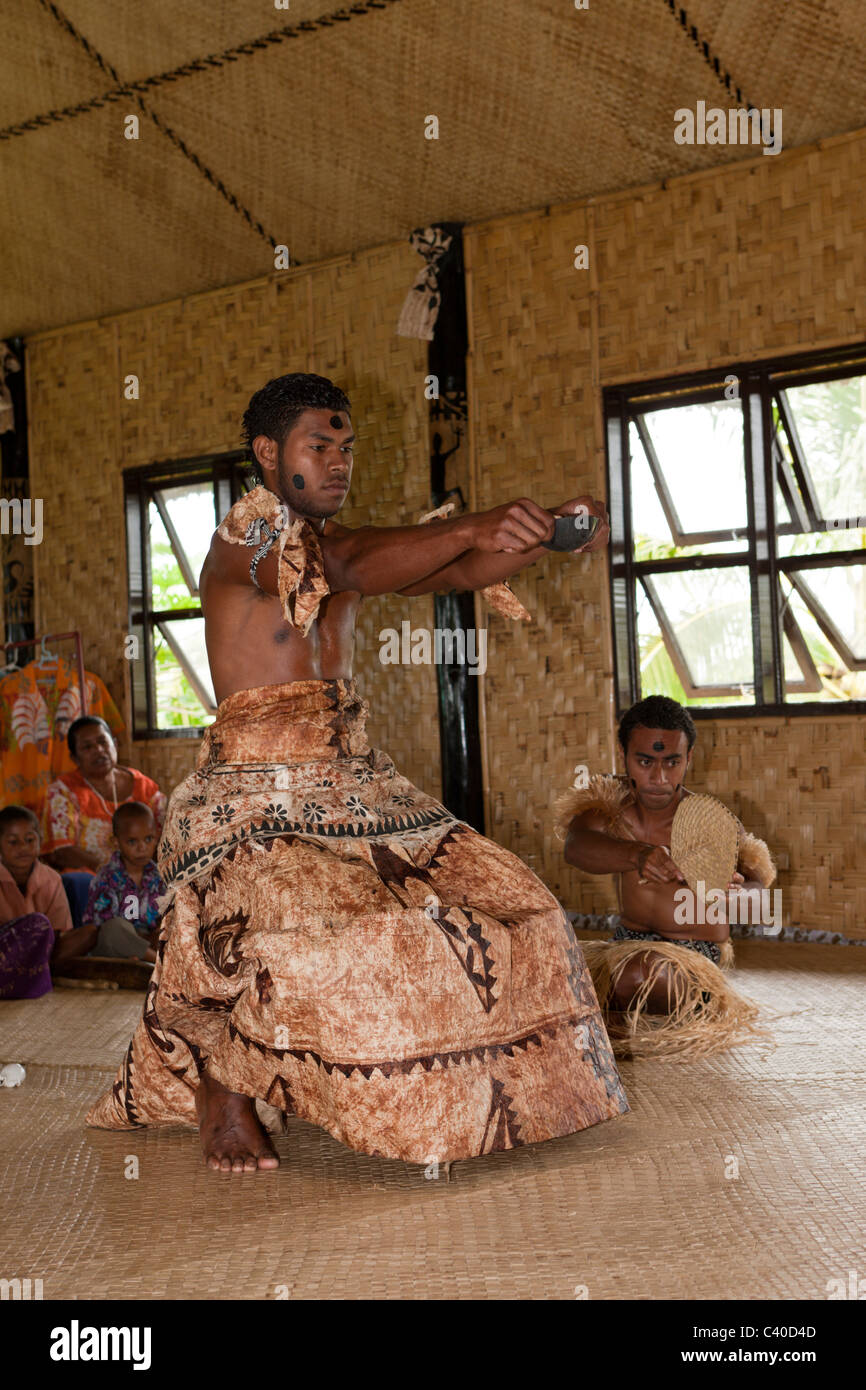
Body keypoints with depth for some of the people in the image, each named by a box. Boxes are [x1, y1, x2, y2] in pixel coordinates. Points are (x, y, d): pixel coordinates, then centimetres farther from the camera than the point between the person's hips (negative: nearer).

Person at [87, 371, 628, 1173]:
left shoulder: (339, 543, 14)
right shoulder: (242, 537, -7)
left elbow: (459, 574, 2)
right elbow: (355, 574, -26)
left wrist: (549, 533, -14)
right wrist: (473, 526, -34)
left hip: (353, 788, 7)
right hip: (253, 798, -7)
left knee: (502, 902, 0)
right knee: (307, 936, -32)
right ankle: (223, 1087, -3)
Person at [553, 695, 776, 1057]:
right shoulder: (611, 802, -7)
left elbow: (757, 880, -8)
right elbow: (576, 846, -28)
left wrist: (737, 896, -35)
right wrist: (637, 854, -50)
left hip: (694, 955, -4)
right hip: (627, 943, 5)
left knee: (636, 974, -36)